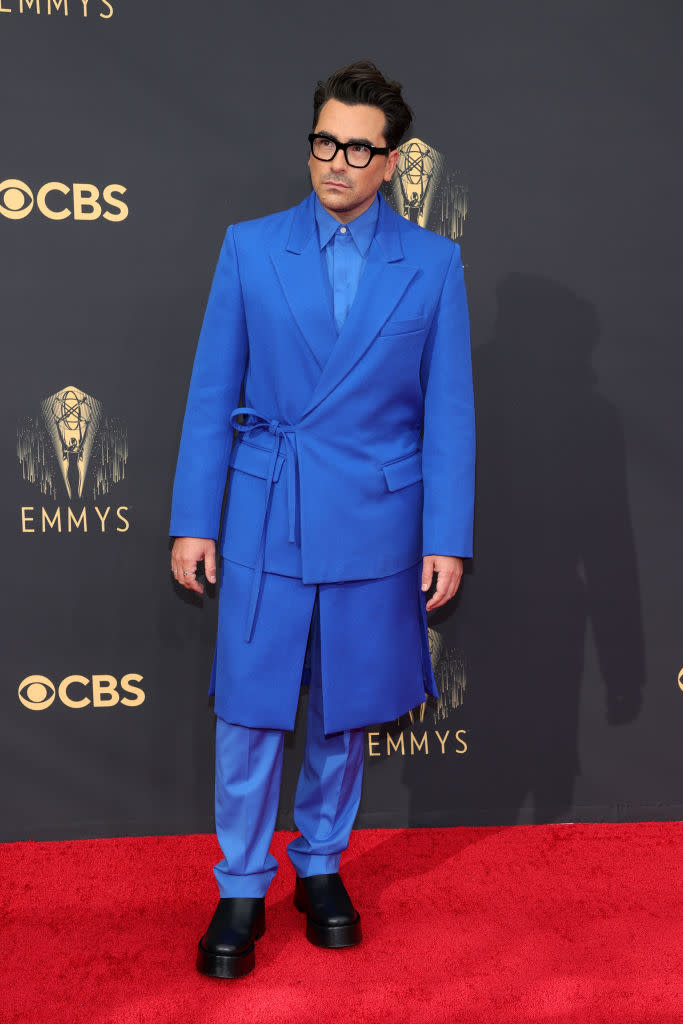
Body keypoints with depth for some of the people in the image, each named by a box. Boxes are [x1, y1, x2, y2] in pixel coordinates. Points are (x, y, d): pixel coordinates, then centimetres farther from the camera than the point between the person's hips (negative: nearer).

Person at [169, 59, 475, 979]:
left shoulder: (433, 264, 1)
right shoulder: (249, 249, 2)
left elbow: (447, 412, 0)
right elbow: (211, 396, 2)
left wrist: (448, 539, -4)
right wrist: (193, 520, -1)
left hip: (373, 525, 1)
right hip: (264, 522, 0)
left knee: (344, 712, 13)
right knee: (250, 711, 4)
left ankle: (321, 866, 33)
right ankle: (241, 888, 22)